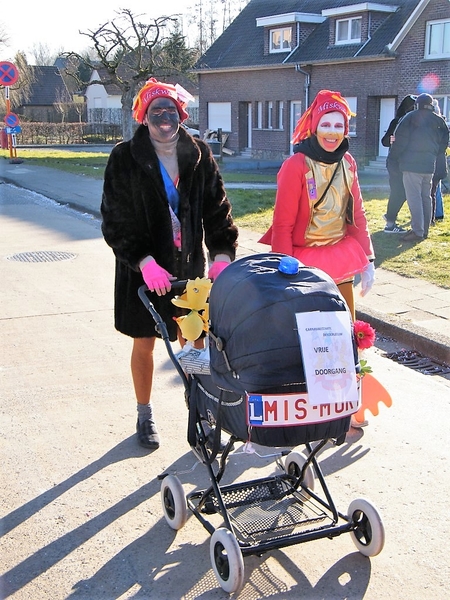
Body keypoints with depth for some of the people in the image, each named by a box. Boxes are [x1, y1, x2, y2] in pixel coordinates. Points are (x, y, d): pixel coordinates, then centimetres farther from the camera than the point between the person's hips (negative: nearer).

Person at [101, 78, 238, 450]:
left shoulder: (199, 154, 1)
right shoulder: (125, 158, -7)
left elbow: (217, 207, 0)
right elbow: (116, 220, -11)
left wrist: (223, 253, -14)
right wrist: (144, 262, -24)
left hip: (189, 265, 2)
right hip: (143, 269, -1)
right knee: (144, 343, 10)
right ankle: (145, 416, 28)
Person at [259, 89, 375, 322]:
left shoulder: (347, 162, 3)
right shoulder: (296, 165, -15)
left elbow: (357, 214, 9)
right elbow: (282, 225, -14)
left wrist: (368, 260, 5)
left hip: (340, 258, 6)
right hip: (305, 261, -5)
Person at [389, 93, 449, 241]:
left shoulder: (411, 117, -6)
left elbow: (401, 138, -11)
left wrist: (395, 155, 3)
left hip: (412, 164, -6)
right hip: (429, 164, 6)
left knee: (414, 197, -7)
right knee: (426, 197, 13)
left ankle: (417, 231, -11)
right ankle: (424, 229, 18)